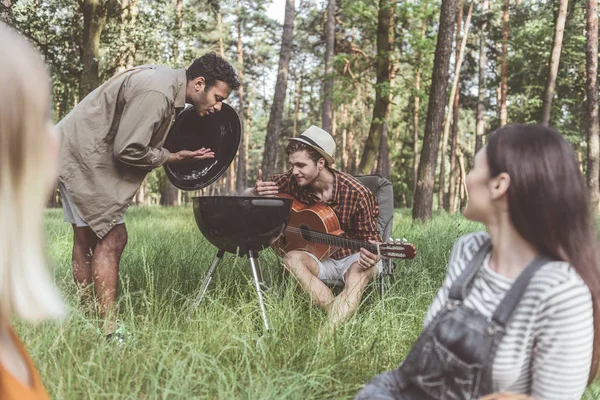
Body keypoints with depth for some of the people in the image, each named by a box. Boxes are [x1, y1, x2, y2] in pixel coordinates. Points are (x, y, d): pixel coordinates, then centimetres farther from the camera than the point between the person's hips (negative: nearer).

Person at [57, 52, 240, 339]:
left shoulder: (165, 81, 7)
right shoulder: (156, 92, -25)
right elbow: (128, 150, -25)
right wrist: (173, 157, -12)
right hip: (82, 156, -10)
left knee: (87, 238, 13)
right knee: (112, 238, -11)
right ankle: (108, 333, -8)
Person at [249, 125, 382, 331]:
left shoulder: (356, 193, -19)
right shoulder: (292, 182, -10)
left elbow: (372, 239, -11)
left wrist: (371, 257, -36)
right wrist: (255, 192, -25)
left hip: (354, 256, -3)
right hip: (320, 258, 4)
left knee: (358, 273, -38)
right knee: (291, 258, -28)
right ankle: (338, 314, -35)